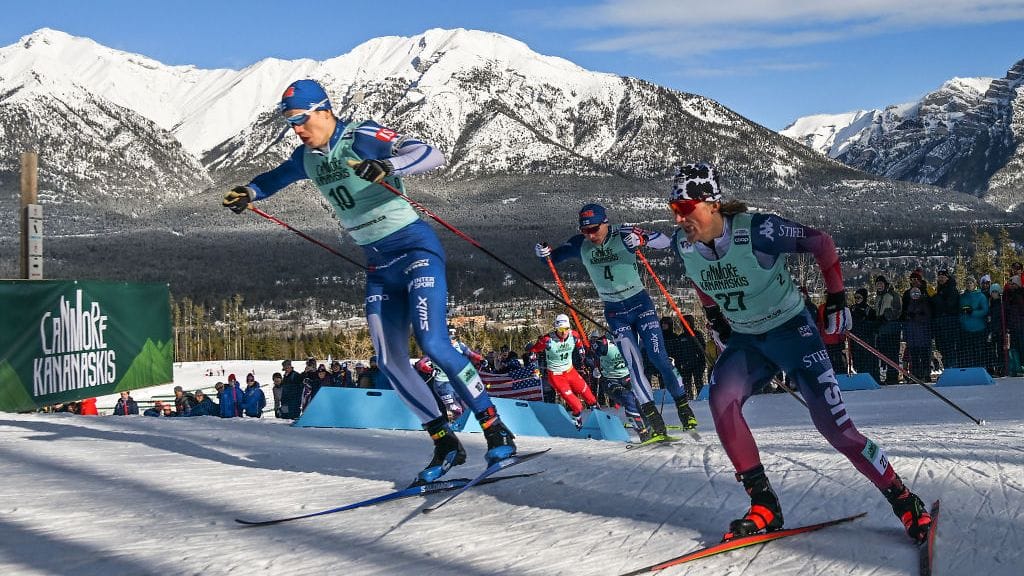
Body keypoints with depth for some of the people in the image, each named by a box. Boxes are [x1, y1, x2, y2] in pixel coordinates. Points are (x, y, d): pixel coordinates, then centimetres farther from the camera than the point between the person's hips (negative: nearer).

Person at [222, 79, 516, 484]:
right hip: (379, 266, 8)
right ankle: (445, 445, 8)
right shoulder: (306, 158, 9)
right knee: (391, 363, 0)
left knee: (432, 344, -21)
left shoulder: (362, 137, -13)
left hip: (415, 248, -7)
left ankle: (497, 431, -11)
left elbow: (432, 155, -24)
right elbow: (276, 177, 32)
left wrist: (387, 168, -41)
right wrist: (249, 192, 12)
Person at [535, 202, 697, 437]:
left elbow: (664, 241, -20)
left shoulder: (623, 235, -16)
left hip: (640, 303, -3)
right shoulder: (580, 244, -6)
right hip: (615, 312, 3)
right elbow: (555, 255, 6)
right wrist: (543, 252, -18)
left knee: (658, 357, -9)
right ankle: (654, 420, -3)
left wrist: (642, 238, -40)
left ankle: (683, 405, 6)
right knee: (633, 365, -5)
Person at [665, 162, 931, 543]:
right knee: (721, 400, -23)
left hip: (791, 329, -5)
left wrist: (836, 298, -11)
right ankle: (763, 505, -13)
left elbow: (820, 243, -14)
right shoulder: (682, 246, -11)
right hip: (745, 340, 5)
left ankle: (903, 500, 9)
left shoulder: (756, 231, -28)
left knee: (832, 423, -10)